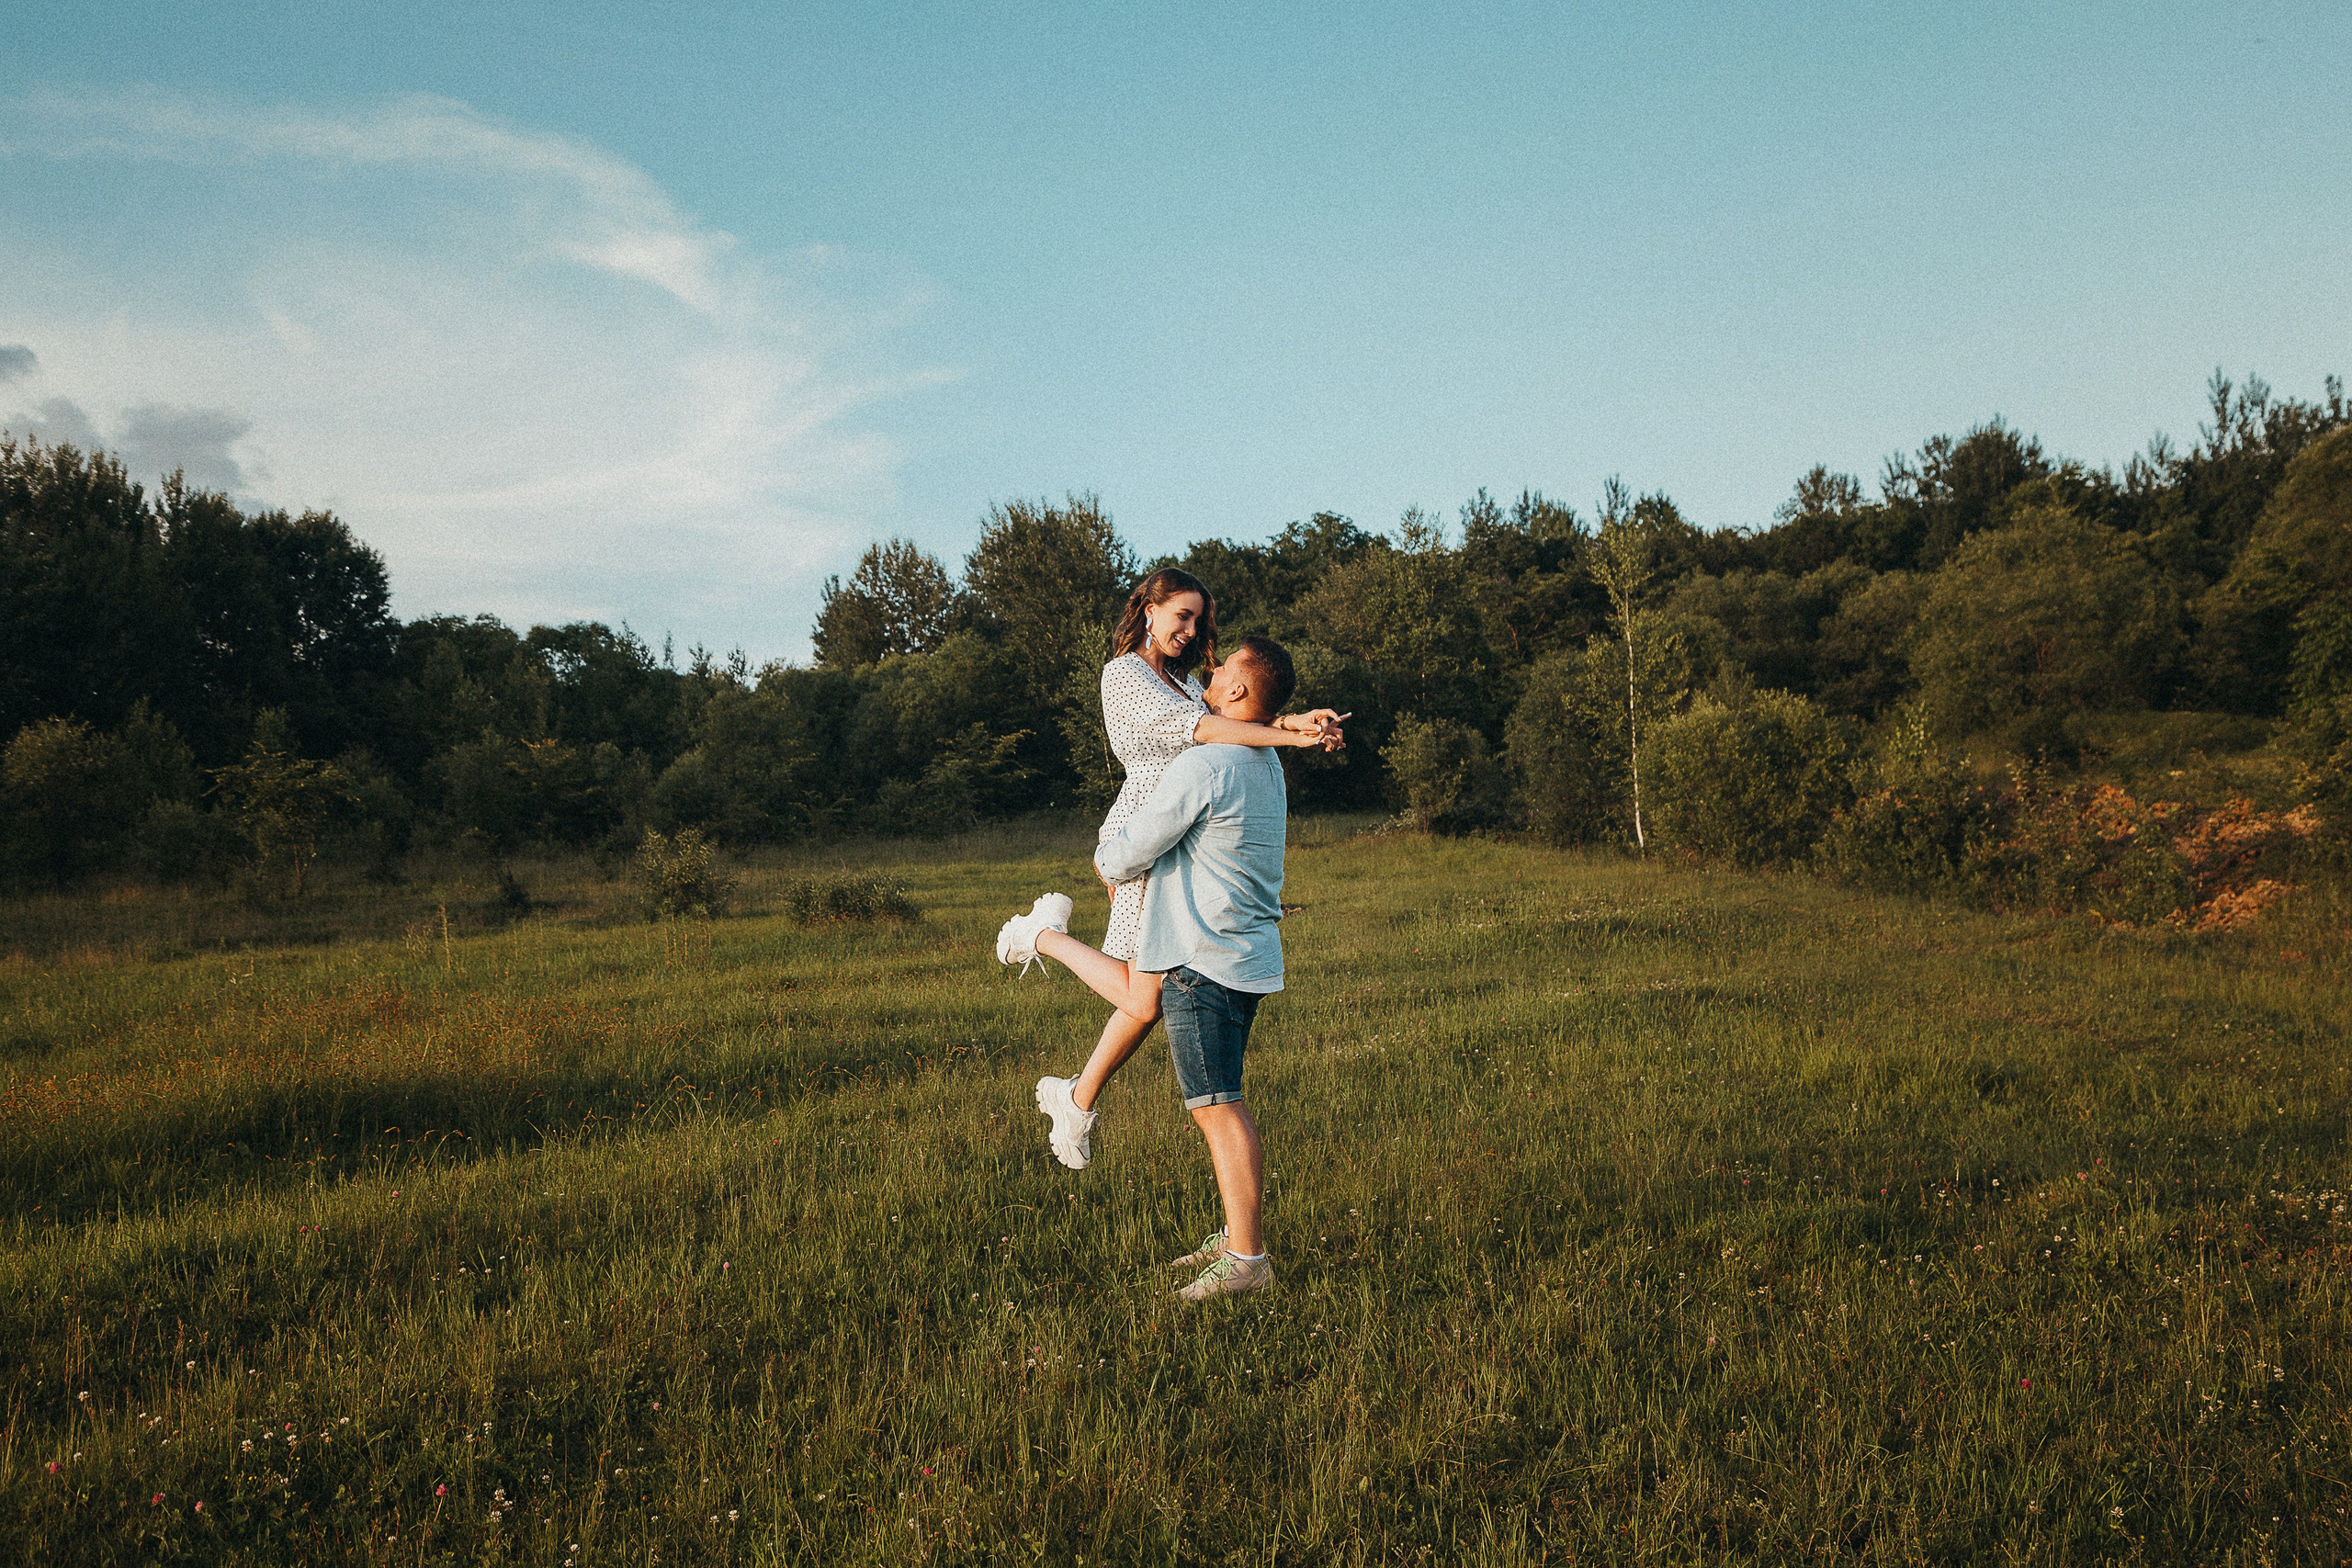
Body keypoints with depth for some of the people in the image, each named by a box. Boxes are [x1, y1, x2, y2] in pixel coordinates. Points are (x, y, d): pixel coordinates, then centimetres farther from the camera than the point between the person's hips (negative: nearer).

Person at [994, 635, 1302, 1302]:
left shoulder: (1201, 768, -17)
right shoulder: (1265, 765, 13)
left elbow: (1125, 858, -11)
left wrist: (1104, 857, 12)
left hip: (1203, 960, -10)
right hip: (1251, 956, 10)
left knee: (1219, 1108, -6)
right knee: (1221, 1103, 16)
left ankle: (1247, 1256, -2)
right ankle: (1237, 1234, 23)